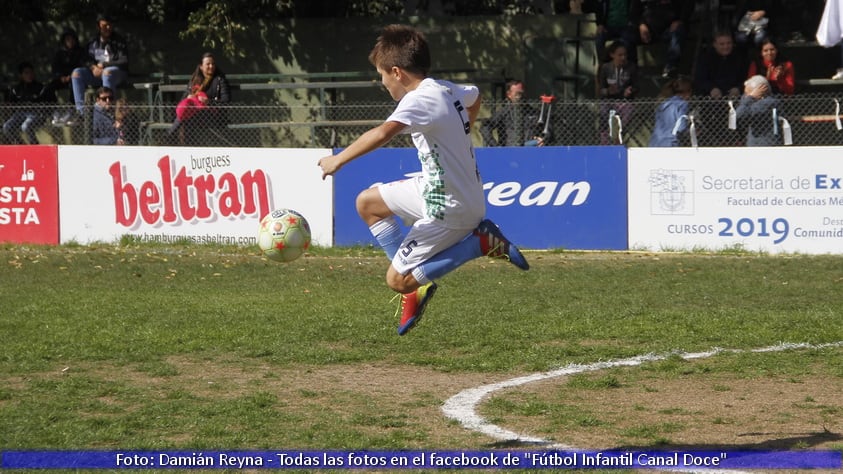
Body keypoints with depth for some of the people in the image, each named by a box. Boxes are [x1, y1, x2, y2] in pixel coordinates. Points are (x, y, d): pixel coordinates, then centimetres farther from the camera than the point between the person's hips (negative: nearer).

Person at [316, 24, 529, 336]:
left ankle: (481, 242, -4)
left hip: (450, 209, -9)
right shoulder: (446, 89, 3)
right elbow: (474, 96, 27)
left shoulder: (420, 100, -24)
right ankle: (413, 280, 16)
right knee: (367, 202, 14)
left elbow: (384, 132, -42)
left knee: (397, 280, -2)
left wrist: (339, 159, -40)